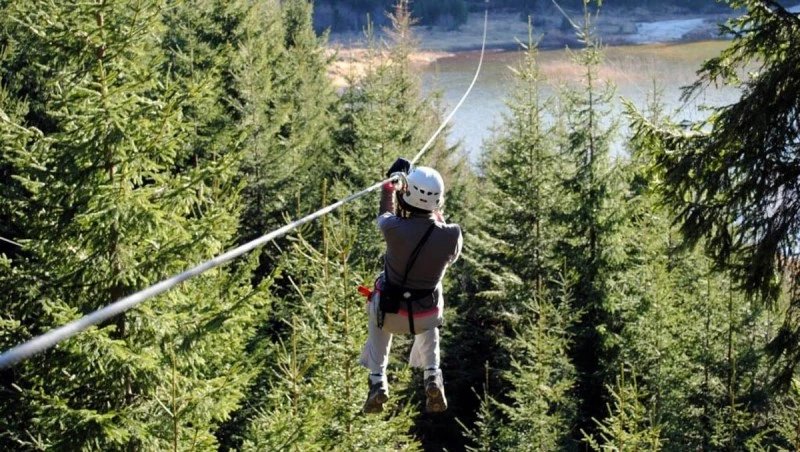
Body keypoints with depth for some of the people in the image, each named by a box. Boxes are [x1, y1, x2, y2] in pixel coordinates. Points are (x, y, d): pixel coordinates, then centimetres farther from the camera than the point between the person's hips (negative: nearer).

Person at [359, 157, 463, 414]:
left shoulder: (395, 228, -30)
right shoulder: (451, 235, -25)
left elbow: (385, 215, -2)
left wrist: (391, 181, 16)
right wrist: (437, 216, 9)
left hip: (389, 309, -1)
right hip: (426, 313, 1)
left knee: (379, 327, 35)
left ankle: (378, 381, 23)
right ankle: (432, 376, 21)